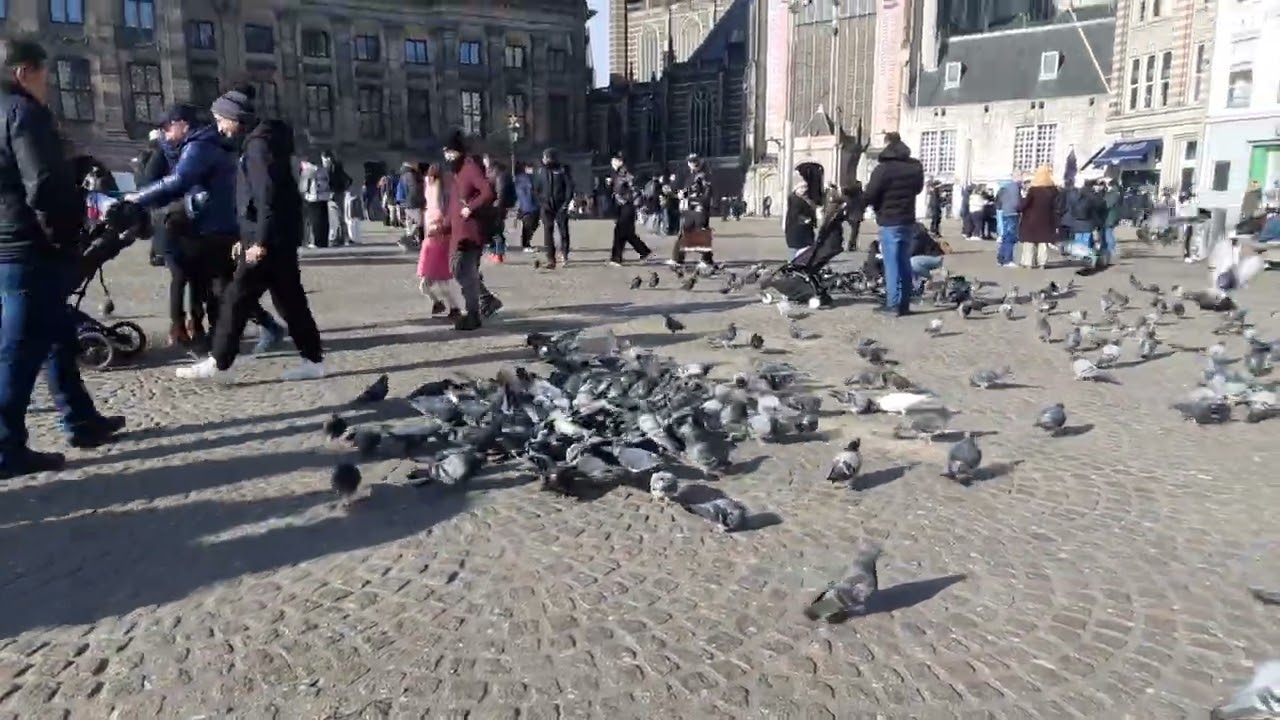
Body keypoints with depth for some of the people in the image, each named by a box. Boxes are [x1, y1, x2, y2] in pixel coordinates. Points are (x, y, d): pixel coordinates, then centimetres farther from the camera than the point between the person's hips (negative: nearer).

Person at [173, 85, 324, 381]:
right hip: (277, 237, 10)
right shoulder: (254, 142, 19)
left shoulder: (259, 144, -12)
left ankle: (219, 364, 4)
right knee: (289, 300, 10)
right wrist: (246, 237, 23)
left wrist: (260, 241, -23)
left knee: (236, 298, -4)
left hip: (270, 239, -10)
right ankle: (313, 360, 13)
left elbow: (269, 197, -21)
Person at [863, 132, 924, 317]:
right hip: (908, 220, 6)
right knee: (905, 262, 12)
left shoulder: (883, 168, -16)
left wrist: (878, 204, 7)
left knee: (892, 263, -3)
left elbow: (869, 196, -13)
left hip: (889, 221, -6)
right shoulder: (916, 166, 7)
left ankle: (893, 304, -2)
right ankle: (905, 303, 16)